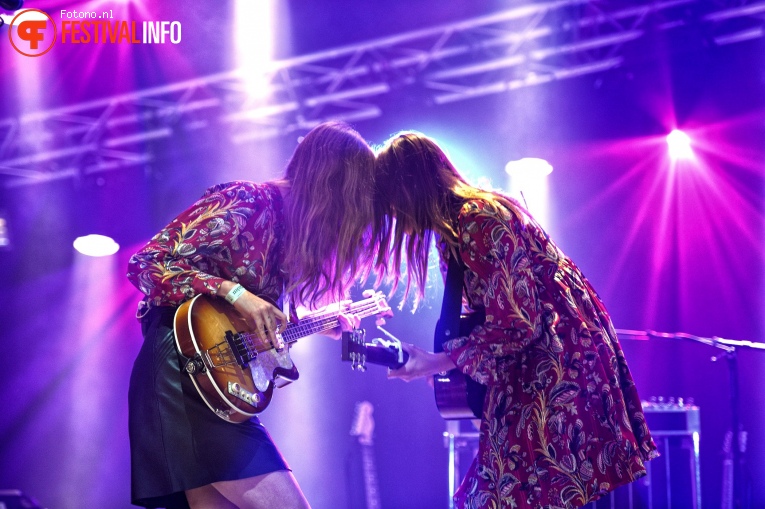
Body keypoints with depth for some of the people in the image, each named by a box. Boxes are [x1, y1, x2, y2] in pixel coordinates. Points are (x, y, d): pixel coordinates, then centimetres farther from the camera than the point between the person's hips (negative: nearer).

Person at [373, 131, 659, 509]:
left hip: (558, 364, -10)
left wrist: (440, 362, -15)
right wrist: (440, 360, 7)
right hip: (530, 368, 10)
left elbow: (518, 324, -21)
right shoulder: (455, 225, 11)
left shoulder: (481, 222, -20)